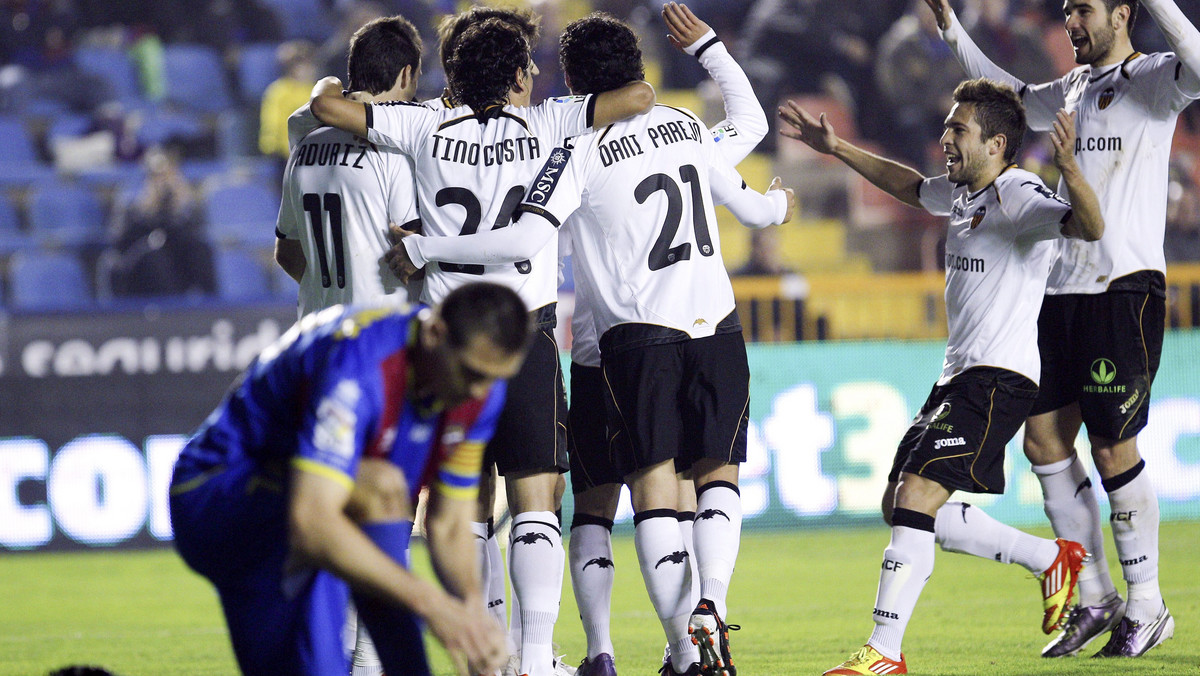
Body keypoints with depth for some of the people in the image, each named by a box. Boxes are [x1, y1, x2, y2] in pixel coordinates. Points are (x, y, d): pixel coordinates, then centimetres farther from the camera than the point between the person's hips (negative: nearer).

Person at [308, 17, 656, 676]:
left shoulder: (428, 129, 5)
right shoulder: (546, 127, 1)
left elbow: (325, 108, 7)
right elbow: (640, 96, -4)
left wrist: (332, 89, 29)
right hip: (525, 339, -2)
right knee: (535, 506, -2)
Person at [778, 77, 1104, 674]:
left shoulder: (1020, 194, -13)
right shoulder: (961, 193, 15)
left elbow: (1089, 227, -30)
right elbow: (909, 186, 36)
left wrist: (1069, 168, -48)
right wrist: (834, 149, 35)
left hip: (999, 379, -10)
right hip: (958, 377, 10)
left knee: (914, 500, -18)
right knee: (902, 508, 11)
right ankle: (1051, 559, 22)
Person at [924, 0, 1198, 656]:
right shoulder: (1077, 86, 18)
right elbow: (1014, 100, 38)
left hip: (1126, 288, -8)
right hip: (1065, 287, 8)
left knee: (1112, 448, -6)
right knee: (1044, 438, 5)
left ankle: (1146, 604, 6)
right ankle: (1096, 598, 14)